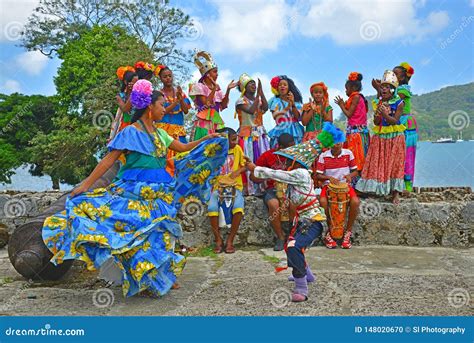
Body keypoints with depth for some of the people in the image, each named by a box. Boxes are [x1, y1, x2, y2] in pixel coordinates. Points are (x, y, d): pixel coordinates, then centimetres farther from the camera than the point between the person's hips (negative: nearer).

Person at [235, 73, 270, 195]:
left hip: (260, 134, 5)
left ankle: (261, 187, 7)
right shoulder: (241, 101, -3)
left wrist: (261, 91, -12)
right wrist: (257, 94, -15)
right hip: (247, 135, -5)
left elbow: (265, 108, -9)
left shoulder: (259, 100, 13)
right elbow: (251, 110, -21)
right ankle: (247, 188, -2)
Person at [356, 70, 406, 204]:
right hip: (379, 137, 3)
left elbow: (395, 121, -13)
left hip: (395, 138, -3)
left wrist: (385, 114, -28)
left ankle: (395, 192, 6)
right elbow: (376, 122, 0)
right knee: (377, 163, 2)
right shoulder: (377, 103, 4)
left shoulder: (399, 103, -5)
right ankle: (379, 189, 10)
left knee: (394, 164, 0)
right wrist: (378, 115, -19)